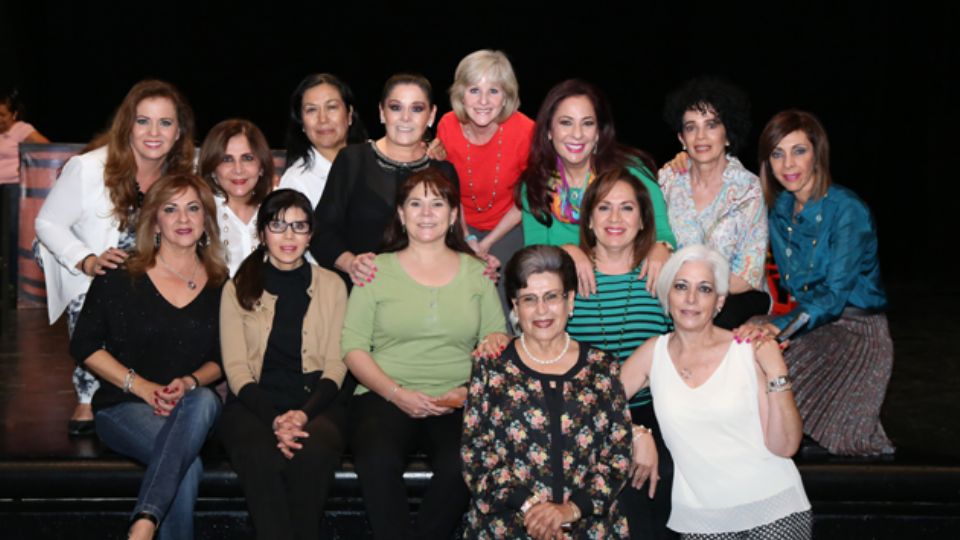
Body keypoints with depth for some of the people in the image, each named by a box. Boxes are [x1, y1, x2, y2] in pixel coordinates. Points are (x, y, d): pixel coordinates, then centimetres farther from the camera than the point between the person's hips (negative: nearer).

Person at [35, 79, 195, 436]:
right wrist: (88, 261, -32)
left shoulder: (185, 173, -16)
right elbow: (48, 223, -17)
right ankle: (88, 398, -12)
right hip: (76, 260, -3)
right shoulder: (88, 168, -27)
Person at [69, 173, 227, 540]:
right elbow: (84, 347, 0)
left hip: (192, 405, 3)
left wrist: (190, 382, -11)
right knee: (188, 466, -36)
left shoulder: (219, 285, 10)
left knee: (204, 400, -38)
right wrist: (143, 387, -11)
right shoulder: (120, 276, 1)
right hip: (123, 407, -2)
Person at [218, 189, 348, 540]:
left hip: (314, 403, 0)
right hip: (253, 403, 0)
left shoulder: (331, 286, 13)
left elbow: (336, 366, 7)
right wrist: (273, 418, -14)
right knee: (262, 458, -35)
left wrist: (304, 414, -12)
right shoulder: (238, 288, 12)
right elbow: (235, 367, 3)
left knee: (312, 454, -34)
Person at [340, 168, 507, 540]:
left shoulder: (476, 272, 15)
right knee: (378, 460, -33)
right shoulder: (377, 270, 10)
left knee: (461, 464, -31)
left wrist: (469, 390, -10)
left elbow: (497, 342, 10)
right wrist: (396, 393, -10)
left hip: (457, 404, 1)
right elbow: (353, 346, 4)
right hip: (385, 397, -1)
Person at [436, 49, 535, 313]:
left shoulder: (525, 131, -23)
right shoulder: (447, 127, -16)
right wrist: (467, 239, -7)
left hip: (510, 228, -2)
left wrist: (489, 242, -9)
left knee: (497, 299, -8)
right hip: (463, 226, 2)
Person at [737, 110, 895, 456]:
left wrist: (779, 326, -38)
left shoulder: (847, 211, -16)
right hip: (804, 321, 6)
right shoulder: (780, 209, 5)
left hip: (853, 327, -6)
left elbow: (834, 296, -23)